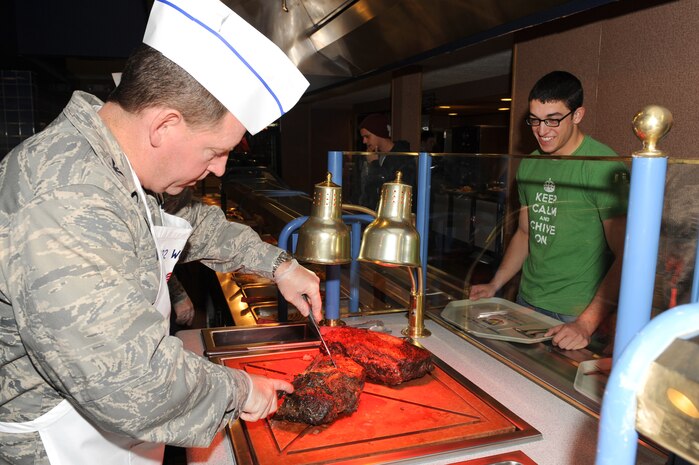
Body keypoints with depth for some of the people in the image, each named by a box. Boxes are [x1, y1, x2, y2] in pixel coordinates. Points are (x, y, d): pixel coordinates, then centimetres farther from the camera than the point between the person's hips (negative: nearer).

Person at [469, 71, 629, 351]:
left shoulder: (603, 166, -15)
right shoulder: (529, 165, 6)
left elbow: (626, 255, -17)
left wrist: (586, 324, -25)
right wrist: (494, 286, 6)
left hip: (576, 314, -6)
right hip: (526, 302, 6)